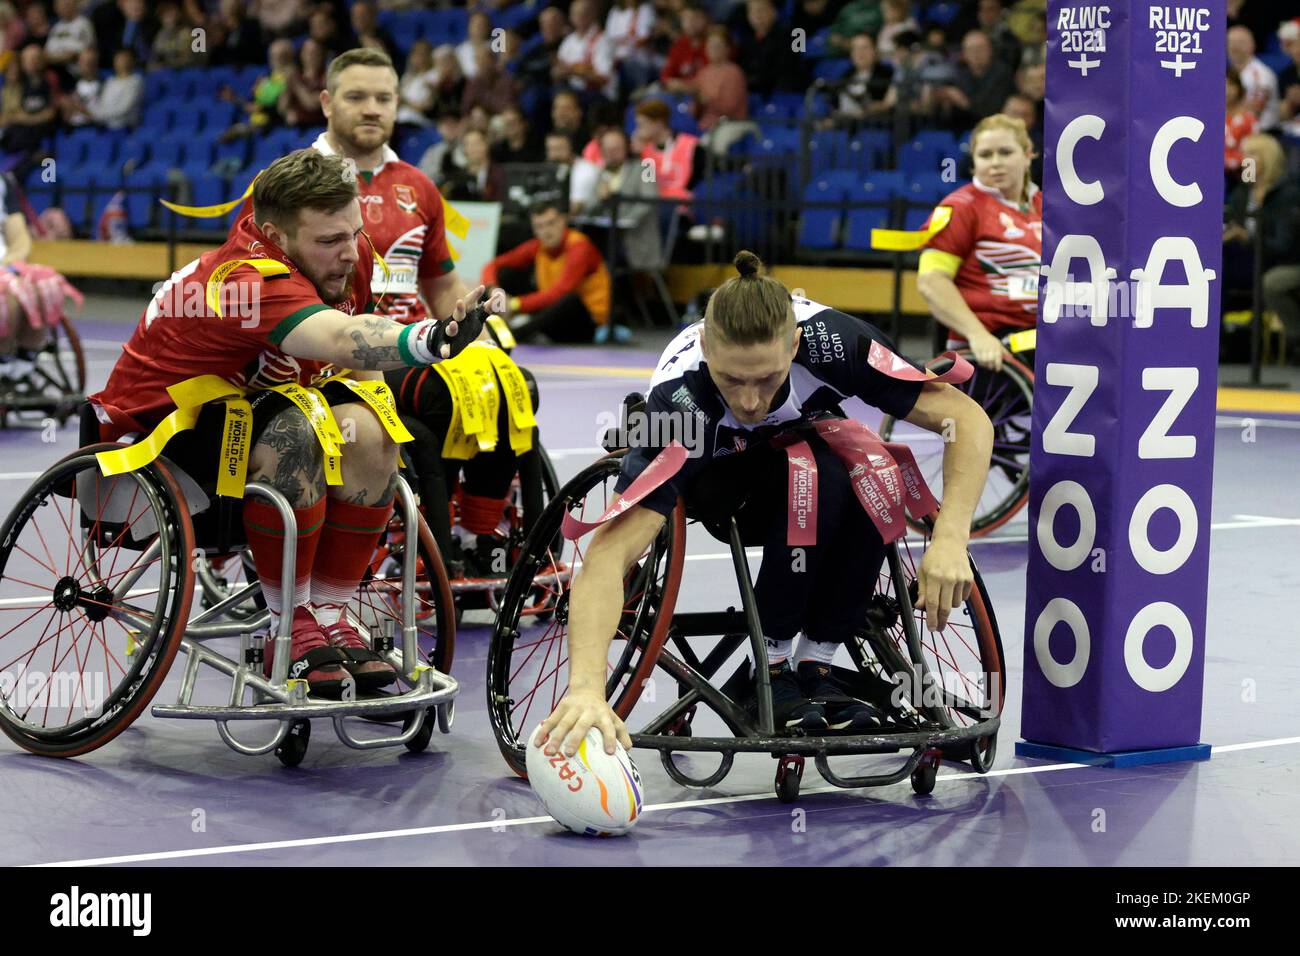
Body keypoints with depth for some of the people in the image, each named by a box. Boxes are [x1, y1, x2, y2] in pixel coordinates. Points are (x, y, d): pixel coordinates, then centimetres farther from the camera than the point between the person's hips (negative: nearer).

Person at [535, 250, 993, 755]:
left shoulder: (826, 338, -35)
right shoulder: (679, 398, -39)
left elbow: (967, 418, -30)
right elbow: (609, 550, -47)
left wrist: (950, 540, -44)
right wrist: (587, 687, -61)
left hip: (812, 444, 3)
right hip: (719, 486, -2)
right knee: (820, 477, -35)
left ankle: (816, 663, -15)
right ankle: (769, 669, -17)